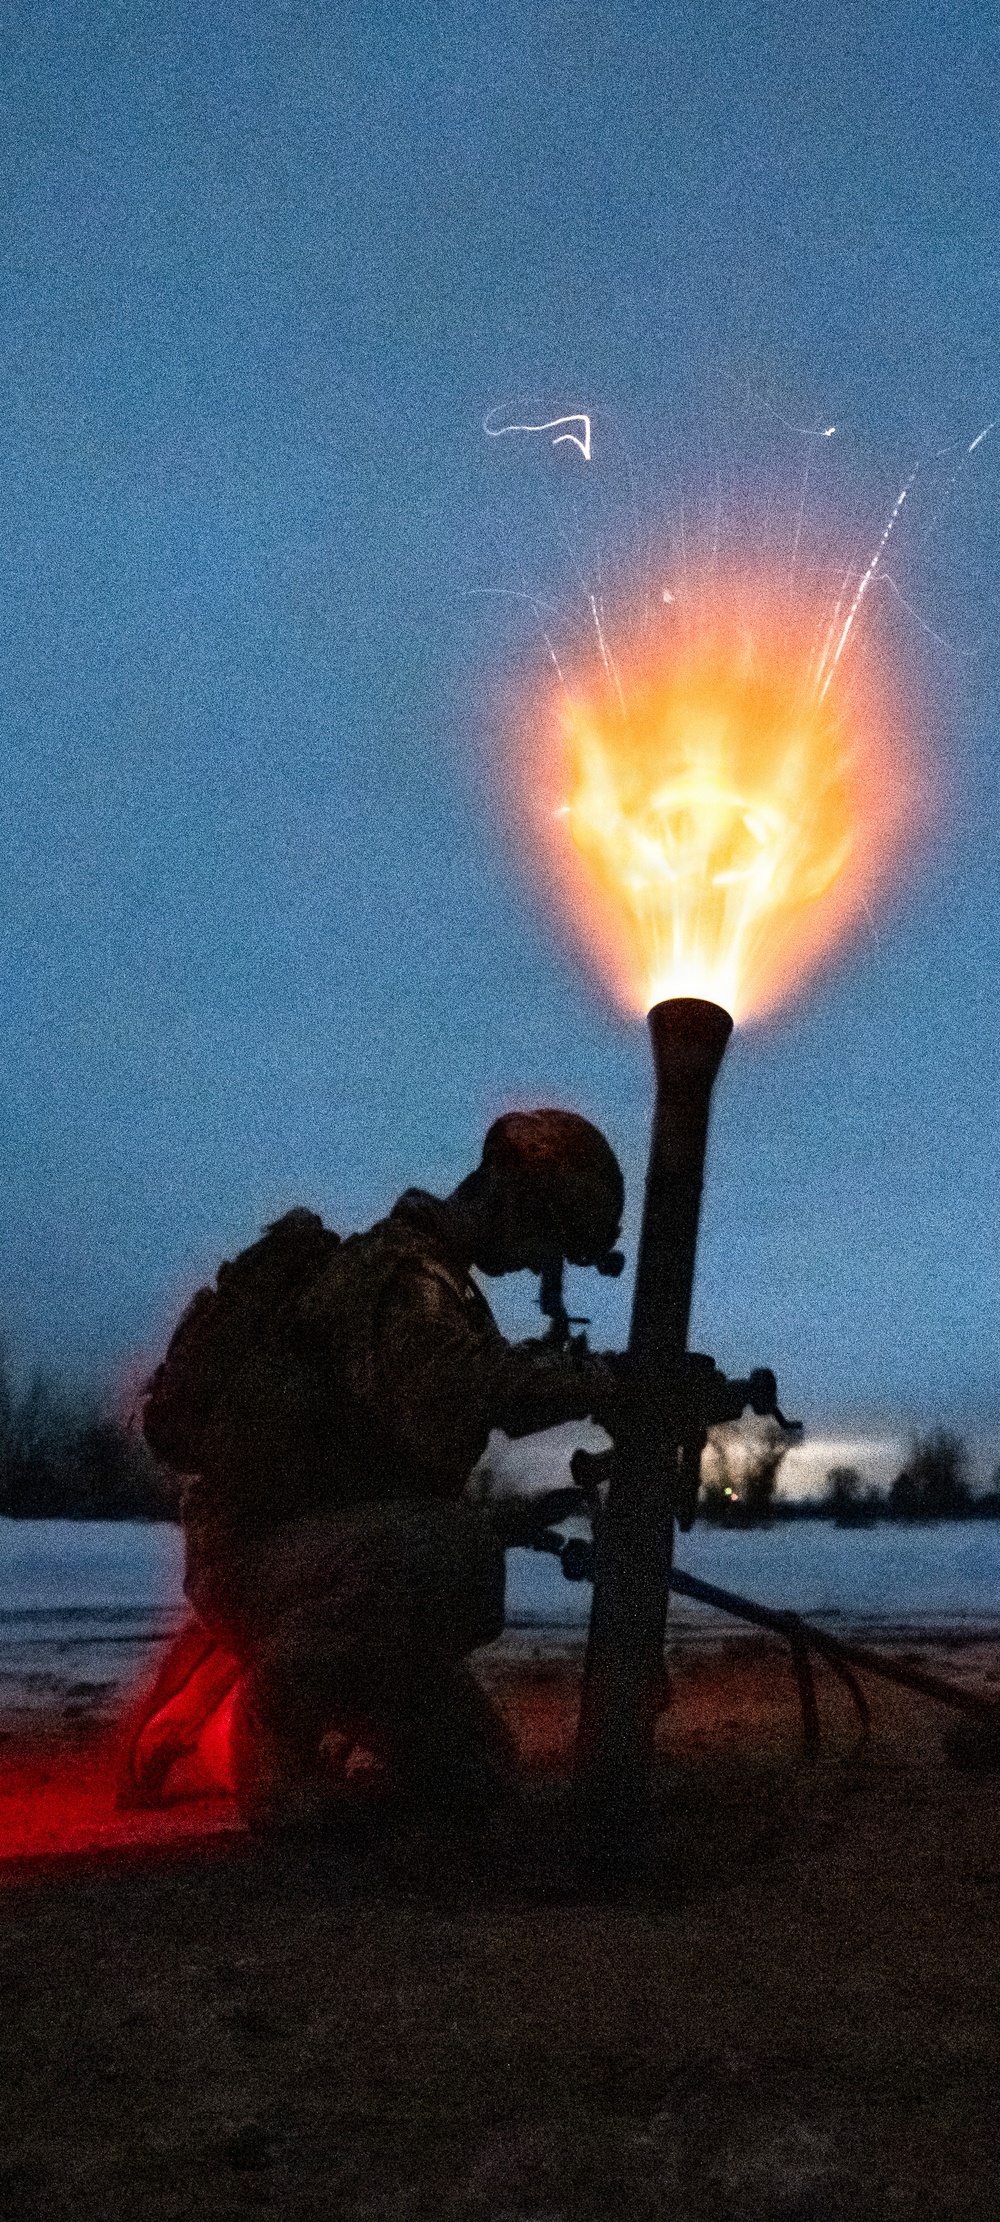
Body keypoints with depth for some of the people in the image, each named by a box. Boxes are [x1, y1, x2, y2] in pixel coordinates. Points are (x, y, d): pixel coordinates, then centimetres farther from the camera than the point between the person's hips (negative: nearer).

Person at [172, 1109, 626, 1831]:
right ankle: (275, 1713, -14)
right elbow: (460, 1391, -39)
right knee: (447, 1552, -39)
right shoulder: (398, 1271, -20)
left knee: (474, 1777, 6)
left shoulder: (446, 1287, 13)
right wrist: (600, 1380, -32)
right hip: (256, 1555, -9)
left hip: (341, 1554, 9)